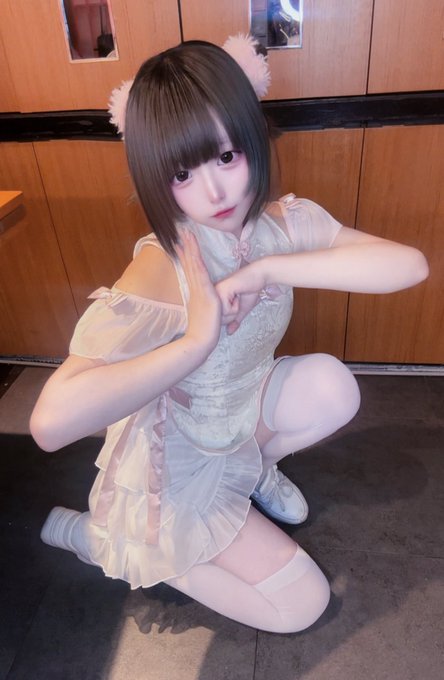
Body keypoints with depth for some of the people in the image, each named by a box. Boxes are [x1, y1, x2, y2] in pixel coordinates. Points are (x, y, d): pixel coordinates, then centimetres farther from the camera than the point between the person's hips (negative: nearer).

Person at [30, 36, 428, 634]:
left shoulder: (287, 224, -13)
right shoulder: (159, 273, -31)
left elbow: (410, 264, -26)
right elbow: (51, 422, -42)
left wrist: (270, 269, -33)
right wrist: (196, 340, -40)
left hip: (243, 413, 5)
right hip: (177, 459, -5)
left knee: (332, 386, -21)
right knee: (301, 603, -2)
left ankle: (253, 469, 12)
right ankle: (93, 532, 8)